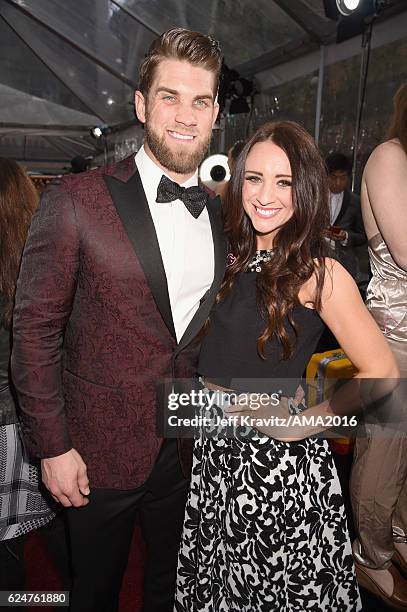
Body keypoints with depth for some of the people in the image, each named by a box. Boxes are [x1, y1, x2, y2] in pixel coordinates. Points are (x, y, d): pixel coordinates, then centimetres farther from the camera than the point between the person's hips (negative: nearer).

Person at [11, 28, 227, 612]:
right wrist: (53, 448, -11)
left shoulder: (221, 215, 2)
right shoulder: (78, 201, -14)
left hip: (188, 453, 5)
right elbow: (34, 331, -11)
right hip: (98, 454, -4)